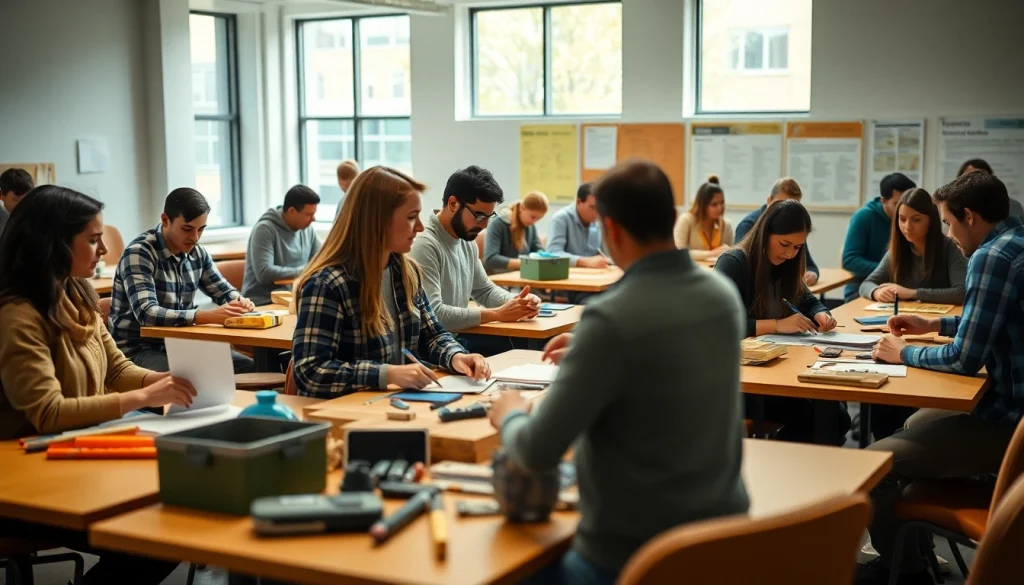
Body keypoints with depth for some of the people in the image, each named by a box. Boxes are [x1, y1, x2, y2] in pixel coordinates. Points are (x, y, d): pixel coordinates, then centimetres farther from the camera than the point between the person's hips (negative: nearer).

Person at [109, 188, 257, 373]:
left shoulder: (196, 253, 4)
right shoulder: (139, 253, -18)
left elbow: (223, 290, 18)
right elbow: (147, 314, -30)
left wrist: (239, 302, -8)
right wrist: (208, 316, -41)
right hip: (139, 350, -7)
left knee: (252, 368, -6)